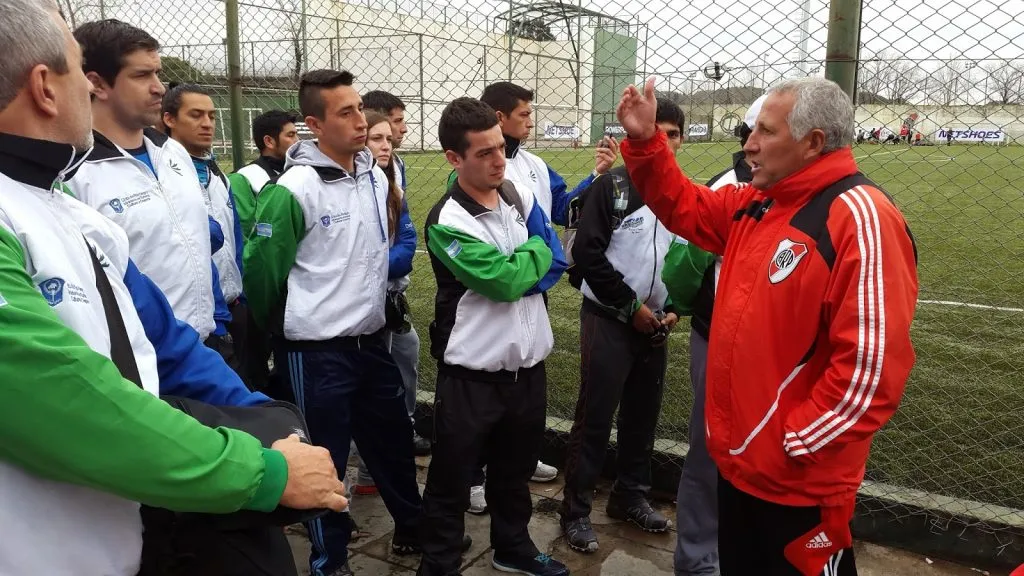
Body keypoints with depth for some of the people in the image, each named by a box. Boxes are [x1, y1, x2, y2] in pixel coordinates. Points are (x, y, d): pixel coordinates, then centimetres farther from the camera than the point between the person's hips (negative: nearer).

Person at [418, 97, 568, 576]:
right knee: (451, 481, 8)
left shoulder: (520, 197, 4)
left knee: (516, 468, 23)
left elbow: (555, 263, 2)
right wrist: (535, 249, -5)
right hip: (472, 374, -6)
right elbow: (506, 280, -23)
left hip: (528, 363, 6)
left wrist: (515, 280, -15)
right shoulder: (446, 223, -17)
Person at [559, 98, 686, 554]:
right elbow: (586, 254, -14)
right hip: (609, 320, -5)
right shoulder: (612, 186, -9)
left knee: (644, 414, 14)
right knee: (594, 417, 0)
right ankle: (575, 511, 13)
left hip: (655, 323, 5)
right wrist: (630, 306, -13)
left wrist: (673, 308, 0)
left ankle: (630, 497, 32)